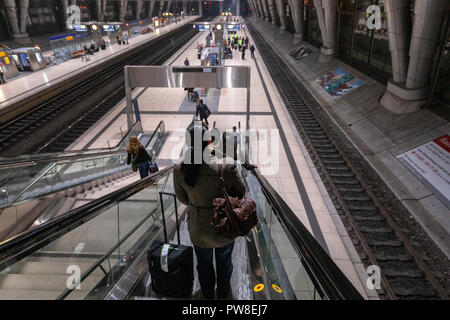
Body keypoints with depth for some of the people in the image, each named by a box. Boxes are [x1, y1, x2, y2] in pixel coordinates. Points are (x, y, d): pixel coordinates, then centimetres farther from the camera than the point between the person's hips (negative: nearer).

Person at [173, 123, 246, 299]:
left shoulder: (179, 169, -21)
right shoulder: (225, 166, -30)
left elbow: (181, 196, -5)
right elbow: (240, 192, -15)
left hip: (198, 227, 2)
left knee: (204, 262, 29)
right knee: (224, 260, 29)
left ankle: (208, 293, 56)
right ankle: (223, 292, 55)